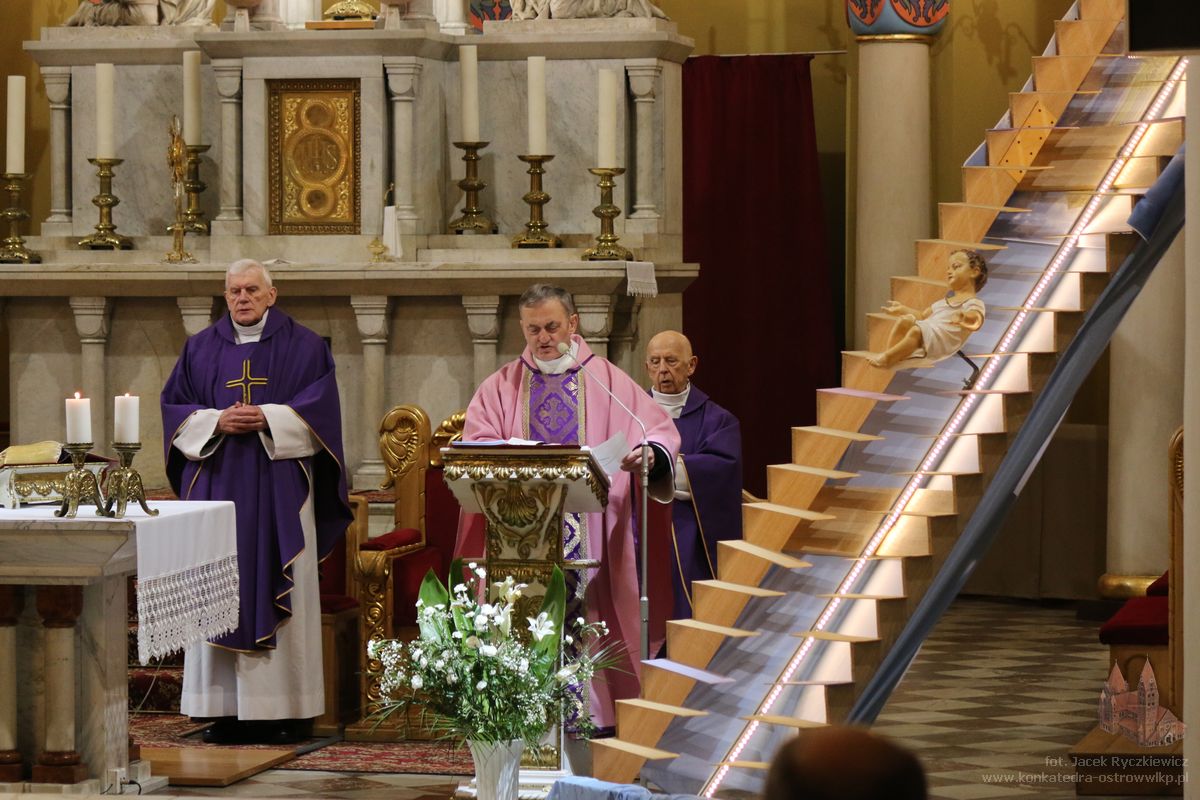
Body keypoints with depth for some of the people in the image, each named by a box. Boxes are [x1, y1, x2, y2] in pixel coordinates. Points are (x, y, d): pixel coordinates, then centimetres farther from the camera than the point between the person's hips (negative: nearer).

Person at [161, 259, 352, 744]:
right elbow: (175, 408, 8)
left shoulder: (303, 347, 5)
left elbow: (320, 407, -3)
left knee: (280, 592, -4)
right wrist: (217, 422, -9)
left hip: (280, 484, -2)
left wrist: (268, 419, -15)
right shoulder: (200, 349, 13)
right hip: (217, 483, 2)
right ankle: (227, 708, -1)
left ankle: (286, 709, -2)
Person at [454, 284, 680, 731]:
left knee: (586, 619, -8)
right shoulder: (501, 387, 15)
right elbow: (475, 447, 2)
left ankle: (592, 709, -6)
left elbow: (660, 432, 2)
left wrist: (650, 453, -21)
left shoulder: (607, 380, 10)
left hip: (590, 533, -1)